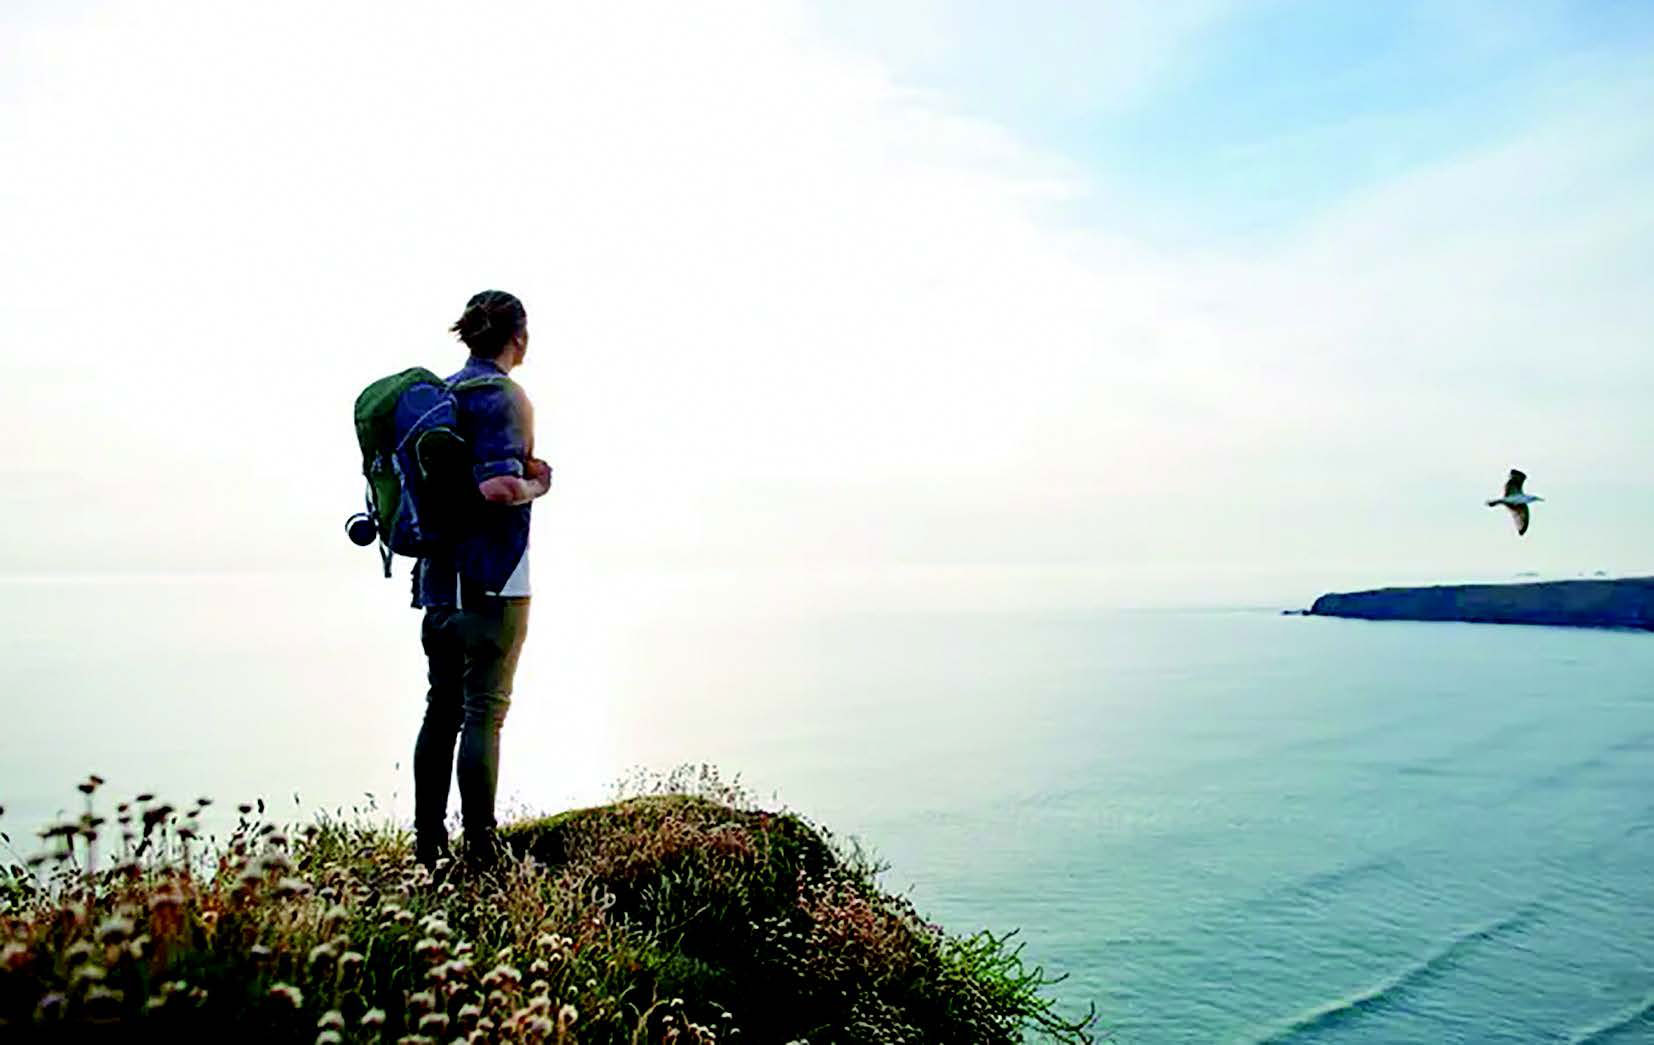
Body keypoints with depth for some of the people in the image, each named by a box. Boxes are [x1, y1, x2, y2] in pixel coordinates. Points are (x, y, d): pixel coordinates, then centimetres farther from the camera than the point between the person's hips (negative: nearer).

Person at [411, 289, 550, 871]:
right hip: (491, 579, -8)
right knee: (485, 711, -3)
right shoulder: (503, 395, -12)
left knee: (442, 708, 14)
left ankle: (428, 845, 22)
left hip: (439, 574, 8)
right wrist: (539, 484, -5)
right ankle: (480, 851, 3)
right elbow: (499, 486, -25)